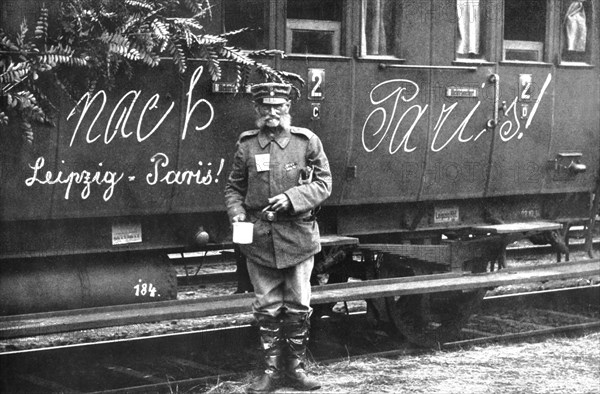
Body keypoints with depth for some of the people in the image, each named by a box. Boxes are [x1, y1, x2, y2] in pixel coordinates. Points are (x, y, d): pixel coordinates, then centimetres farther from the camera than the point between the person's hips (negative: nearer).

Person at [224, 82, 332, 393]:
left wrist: (292, 198, -14)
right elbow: (234, 188, 12)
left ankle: (295, 367, 19)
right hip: (259, 238, 1)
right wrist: (237, 214, -6)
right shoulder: (246, 145, 4)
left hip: (298, 236, -1)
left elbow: (323, 183, 0)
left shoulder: (306, 141, 0)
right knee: (267, 308, 6)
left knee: (298, 308, 6)